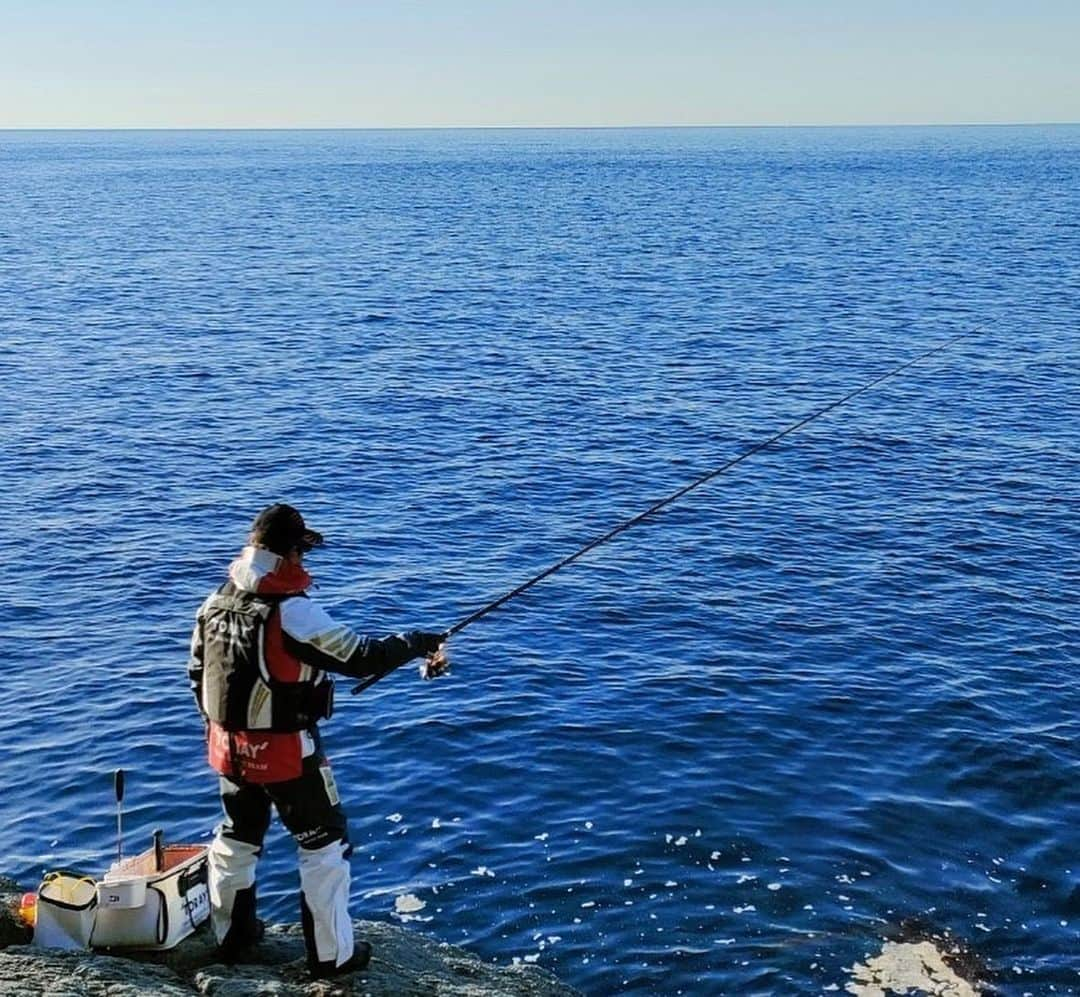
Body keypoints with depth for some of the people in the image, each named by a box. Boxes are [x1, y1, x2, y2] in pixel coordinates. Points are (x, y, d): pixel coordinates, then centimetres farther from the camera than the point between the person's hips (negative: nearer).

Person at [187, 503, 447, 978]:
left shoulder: (214, 605, 0)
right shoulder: (291, 612, -24)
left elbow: (198, 675, 11)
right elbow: (359, 657, -23)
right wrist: (420, 643, -11)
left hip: (230, 750, 7)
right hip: (286, 754, -7)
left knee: (236, 838, 25)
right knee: (324, 845, 8)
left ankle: (231, 935, 39)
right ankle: (333, 954, 15)